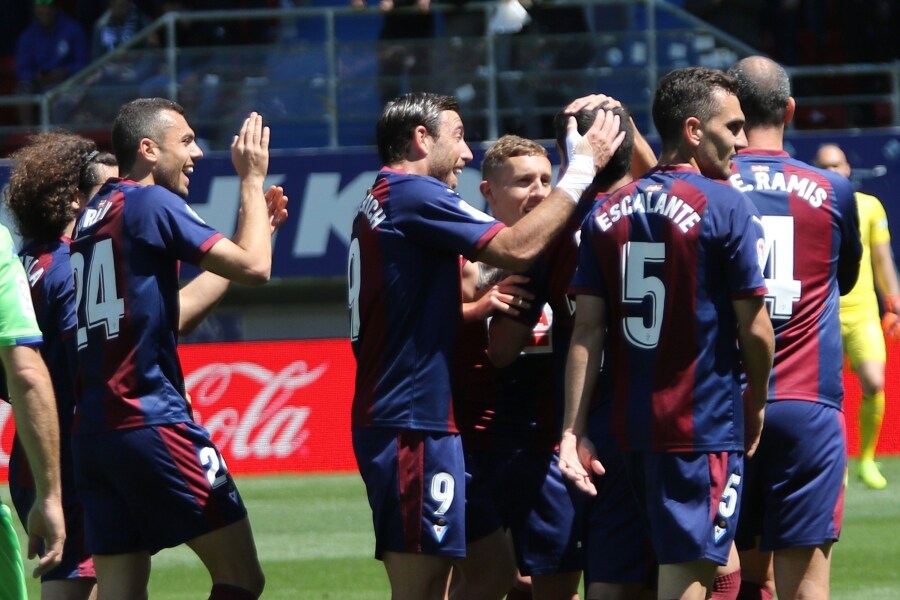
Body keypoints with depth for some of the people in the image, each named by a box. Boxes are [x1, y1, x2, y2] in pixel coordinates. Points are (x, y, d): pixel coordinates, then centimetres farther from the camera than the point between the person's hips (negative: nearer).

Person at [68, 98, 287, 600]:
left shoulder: (93, 216, 19)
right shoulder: (152, 204, -6)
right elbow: (255, 268, -10)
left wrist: (256, 229, 28)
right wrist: (253, 181, 4)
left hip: (92, 434, 8)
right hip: (153, 423, -8)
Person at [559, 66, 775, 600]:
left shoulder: (609, 213, 7)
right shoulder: (724, 206, -10)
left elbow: (588, 330, 2)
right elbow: (755, 330, -8)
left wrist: (573, 430, 0)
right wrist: (755, 405, 9)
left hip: (631, 428, 6)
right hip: (705, 427, -6)